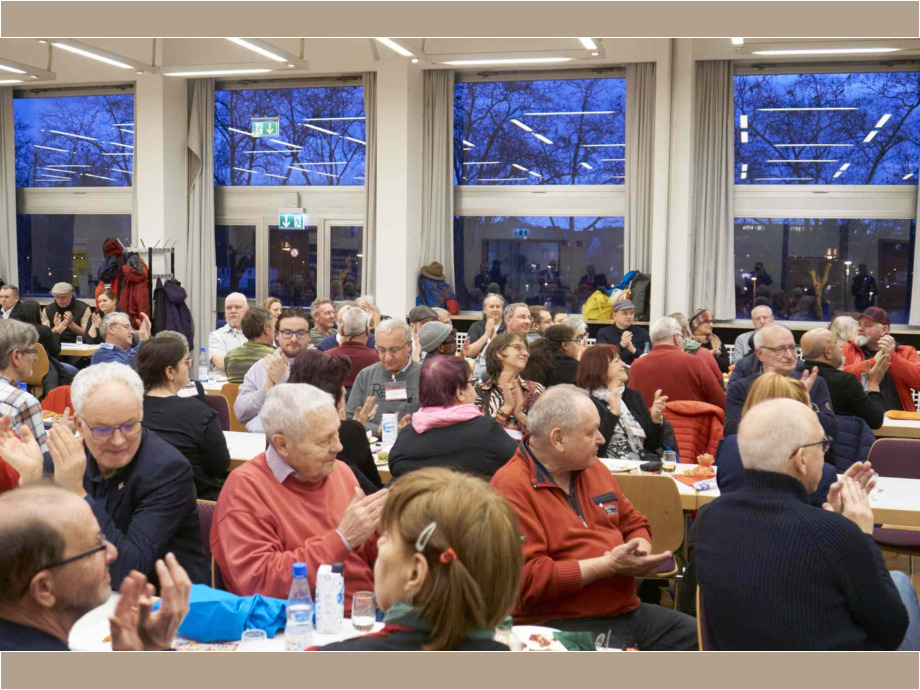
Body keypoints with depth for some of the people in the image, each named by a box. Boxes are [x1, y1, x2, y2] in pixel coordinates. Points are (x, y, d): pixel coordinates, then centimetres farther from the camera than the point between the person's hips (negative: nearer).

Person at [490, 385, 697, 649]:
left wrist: (641, 548, 1)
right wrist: (609, 565, -18)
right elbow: (527, 579, -21)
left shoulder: (594, 469, 15)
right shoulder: (511, 487, -13)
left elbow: (634, 523, 26)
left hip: (628, 609, 9)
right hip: (565, 625, -9)